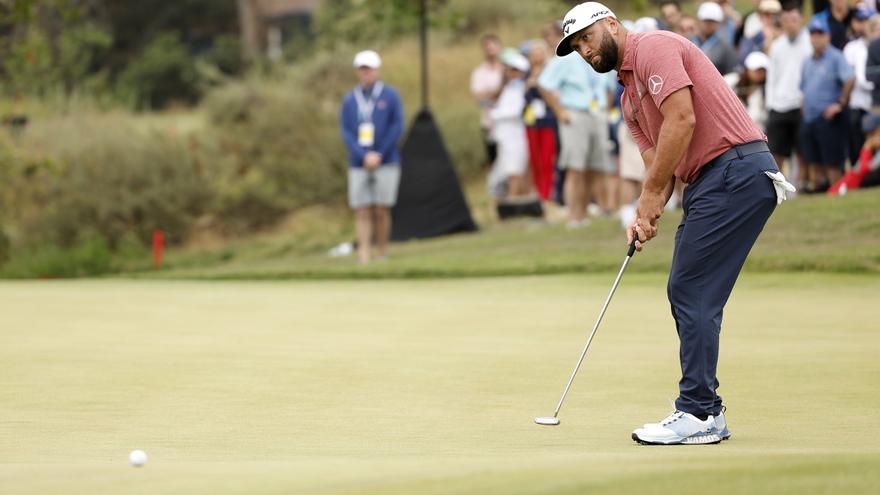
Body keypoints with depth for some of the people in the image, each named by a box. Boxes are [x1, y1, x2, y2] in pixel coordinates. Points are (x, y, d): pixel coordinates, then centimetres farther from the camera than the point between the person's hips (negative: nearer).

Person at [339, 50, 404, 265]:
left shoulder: (390, 95, 3)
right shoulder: (349, 99, 9)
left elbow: (397, 127, -1)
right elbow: (345, 132, 4)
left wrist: (379, 156, -7)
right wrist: (364, 156, -9)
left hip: (386, 163, -2)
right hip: (358, 164, 2)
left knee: (382, 210, -3)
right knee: (362, 212, -5)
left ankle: (381, 255, 5)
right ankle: (363, 257, -8)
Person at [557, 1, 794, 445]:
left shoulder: (655, 47, -6)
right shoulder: (630, 100, 23)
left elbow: (682, 119, -17)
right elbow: (657, 163, 18)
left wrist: (651, 194, -12)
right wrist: (644, 217, -1)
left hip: (736, 171, -10)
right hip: (709, 182, 10)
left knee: (692, 291, -10)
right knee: (686, 293, 10)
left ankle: (697, 415, -9)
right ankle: (705, 411, 14)